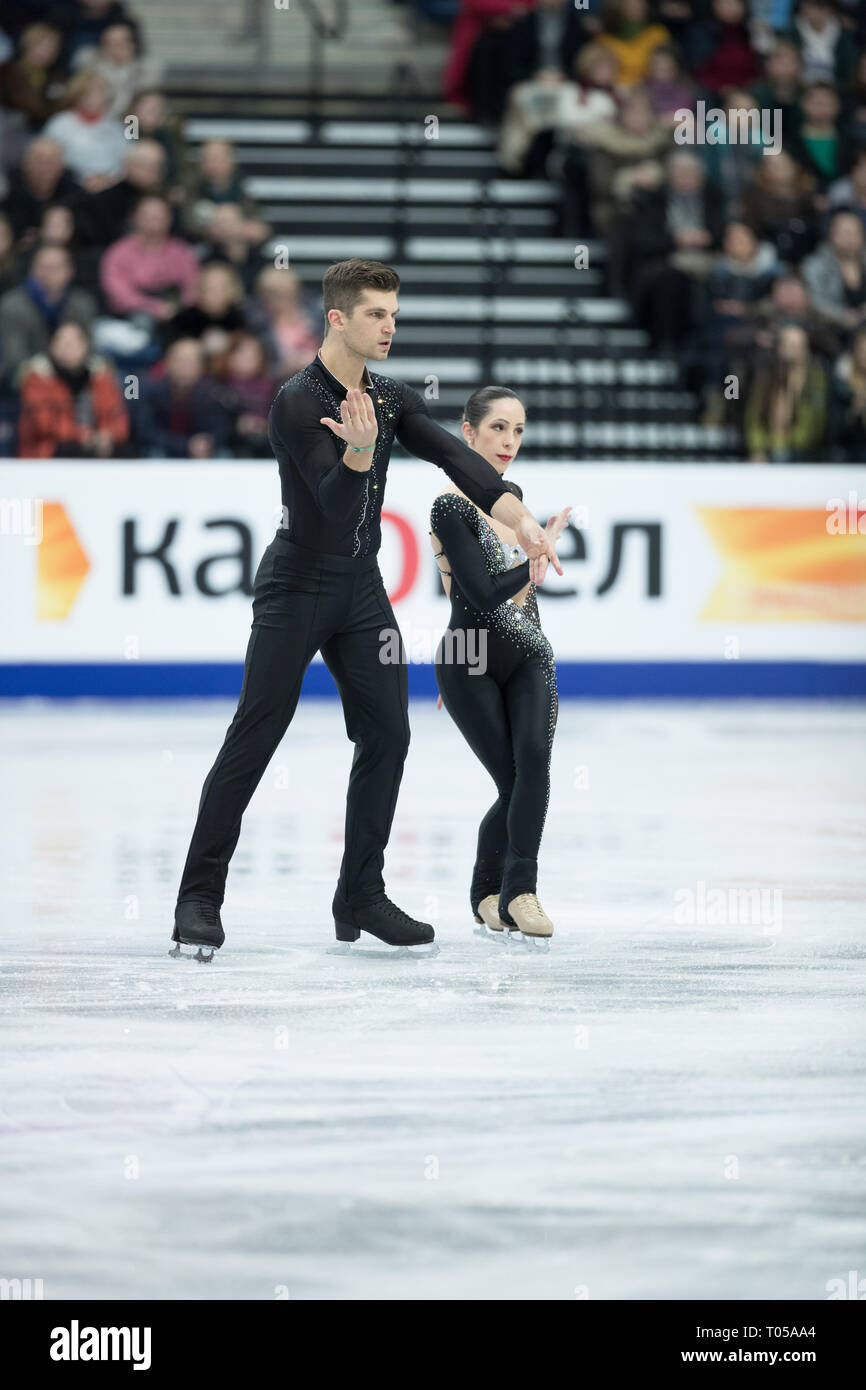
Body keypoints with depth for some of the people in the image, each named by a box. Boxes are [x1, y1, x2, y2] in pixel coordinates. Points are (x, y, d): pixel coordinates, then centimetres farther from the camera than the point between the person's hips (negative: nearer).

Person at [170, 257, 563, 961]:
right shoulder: (298, 402, -17)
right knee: (254, 739, -7)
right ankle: (200, 897, -3)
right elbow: (336, 504, -24)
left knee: (387, 734, 1)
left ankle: (362, 896, 11)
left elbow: (455, 457, -7)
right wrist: (360, 450, -44)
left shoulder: (393, 399, 5)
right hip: (297, 587, -7)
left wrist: (522, 519, -20)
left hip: (362, 589, 7)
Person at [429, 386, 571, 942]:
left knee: (533, 757, -20)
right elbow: (486, 594, -24)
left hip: (527, 658, 5)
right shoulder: (451, 507, -16)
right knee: (516, 782, -5)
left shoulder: (510, 495, 8)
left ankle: (519, 891, -24)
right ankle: (487, 892, 17)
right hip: (471, 665, -5)